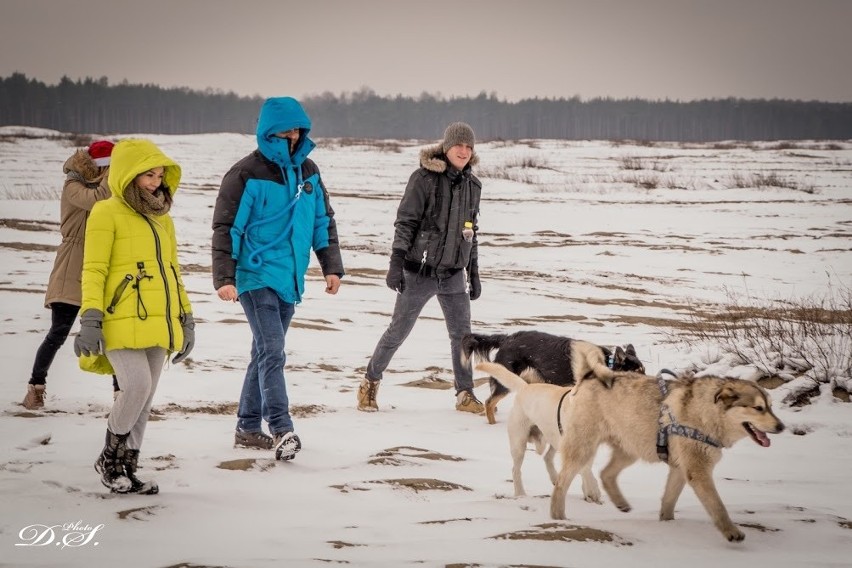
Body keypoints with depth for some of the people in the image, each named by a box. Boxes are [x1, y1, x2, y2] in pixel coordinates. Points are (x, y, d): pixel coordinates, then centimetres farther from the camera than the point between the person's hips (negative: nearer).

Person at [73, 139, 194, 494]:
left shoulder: (162, 219, 19)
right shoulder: (107, 214, -2)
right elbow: (93, 271, -7)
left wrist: (186, 319, 21)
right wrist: (90, 319, -16)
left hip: (157, 324, 7)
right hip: (122, 321, -7)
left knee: (144, 397, 5)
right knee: (136, 386, -19)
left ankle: (127, 468, 14)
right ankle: (110, 458, 2)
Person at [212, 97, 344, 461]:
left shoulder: (307, 171, 9)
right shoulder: (247, 174, -10)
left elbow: (323, 221, 17)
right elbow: (226, 228, -10)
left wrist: (331, 267, 10)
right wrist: (224, 278, -17)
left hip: (290, 279, 7)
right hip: (257, 276, -7)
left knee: (265, 352, 12)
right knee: (272, 352, -15)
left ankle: (249, 428, 20)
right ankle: (282, 430, -20)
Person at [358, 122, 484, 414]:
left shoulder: (472, 184, 8)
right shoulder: (424, 178, -10)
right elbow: (405, 222, -11)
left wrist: (474, 272, 16)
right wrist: (396, 263, -17)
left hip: (454, 274, 5)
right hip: (420, 271, -5)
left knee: (462, 334, 2)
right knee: (398, 331, 3)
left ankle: (465, 395, 11)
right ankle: (370, 383, 19)